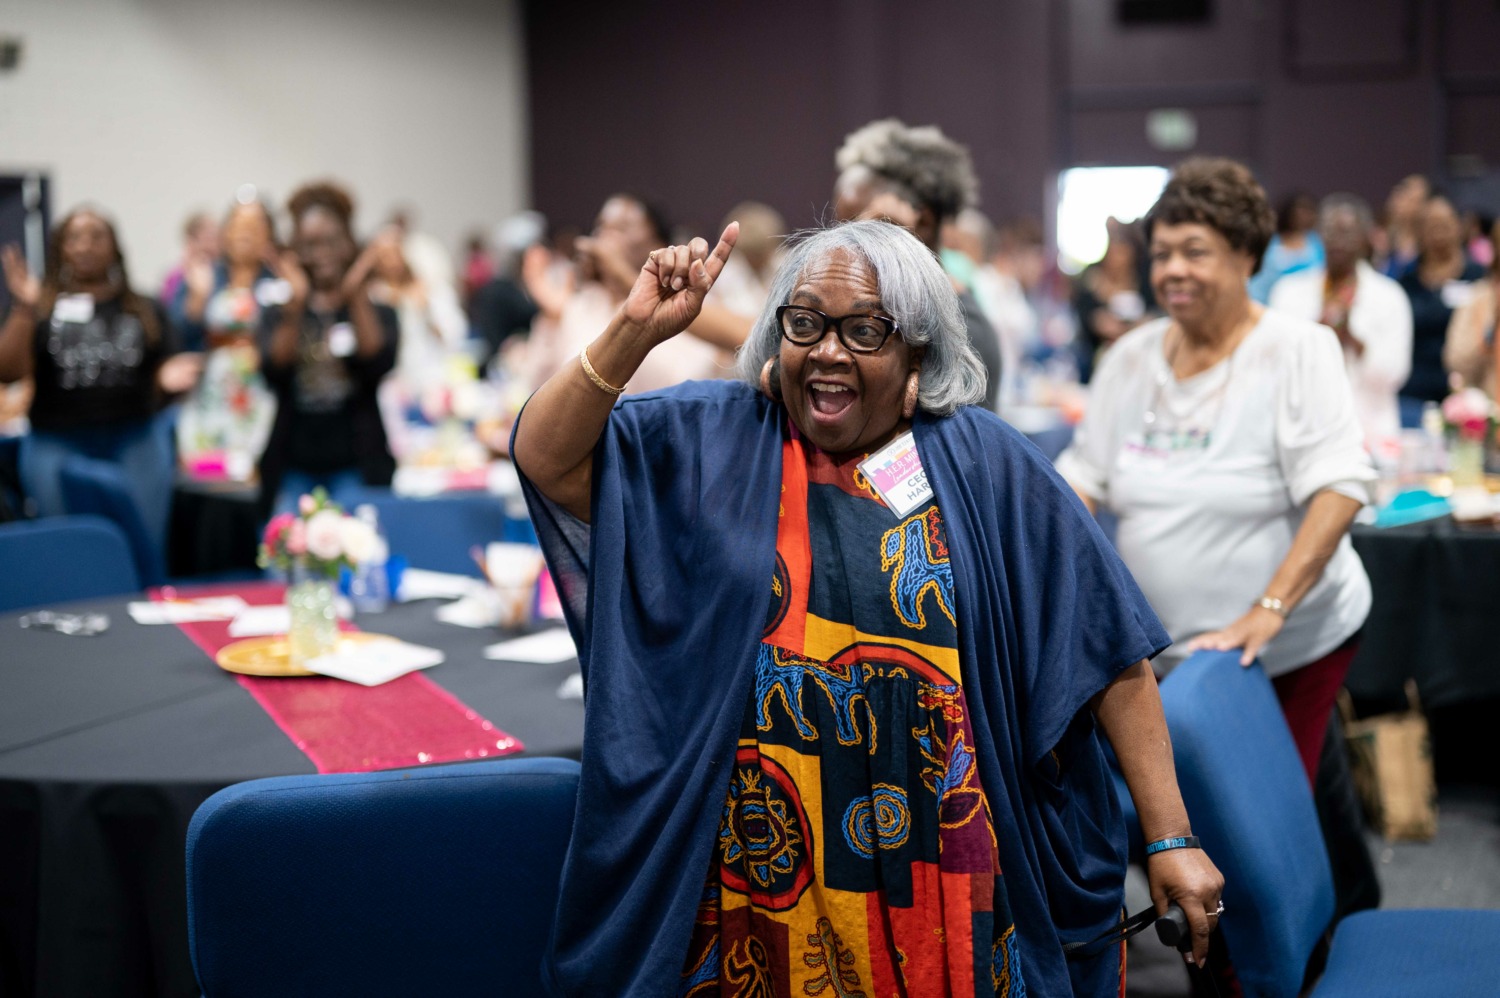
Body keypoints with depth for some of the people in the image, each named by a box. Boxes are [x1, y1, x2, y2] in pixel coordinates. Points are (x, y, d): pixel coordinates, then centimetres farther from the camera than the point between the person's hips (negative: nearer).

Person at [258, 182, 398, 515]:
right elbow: (274, 372, -6)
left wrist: (357, 297, -13)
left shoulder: (378, 311, 9)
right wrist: (295, 306, -15)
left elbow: (379, 364, -11)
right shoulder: (282, 315, 12)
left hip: (355, 467, -2)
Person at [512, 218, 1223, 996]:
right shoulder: (712, 438, 1)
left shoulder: (984, 465, -1)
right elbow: (546, 459, -8)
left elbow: (1110, 650, -1)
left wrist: (1172, 838, -4)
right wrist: (634, 330, -19)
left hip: (941, 873, 0)